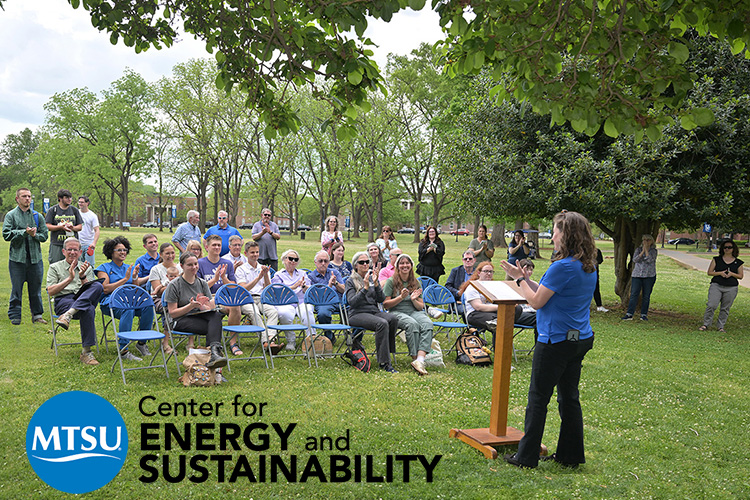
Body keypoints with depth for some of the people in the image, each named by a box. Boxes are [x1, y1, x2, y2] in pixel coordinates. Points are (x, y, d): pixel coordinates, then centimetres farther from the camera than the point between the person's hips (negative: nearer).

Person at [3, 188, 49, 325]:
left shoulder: (37, 216, 10)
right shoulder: (11, 215, 2)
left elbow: (44, 235, 9)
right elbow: (6, 234, -8)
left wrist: (34, 235, -10)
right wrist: (24, 232, -15)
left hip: (35, 257, 2)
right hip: (17, 257, -2)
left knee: (36, 288, 8)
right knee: (16, 288, 1)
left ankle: (37, 314, 18)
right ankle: (14, 316, 11)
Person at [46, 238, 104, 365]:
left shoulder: (87, 268, 25)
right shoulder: (55, 267, 19)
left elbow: (93, 289, 10)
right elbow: (50, 291, 4)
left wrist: (82, 277, -8)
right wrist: (69, 278, -5)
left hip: (84, 300, 3)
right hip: (63, 301, -3)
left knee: (98, 286, -34)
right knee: (89, 310, -39)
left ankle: (68, 315, -44)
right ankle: (86, 352, -42)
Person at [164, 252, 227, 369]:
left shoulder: (202, 283, 13)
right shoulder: (173, 285, -1)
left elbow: (212, 308, 8)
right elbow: (172, 313, -4)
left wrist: (201, 306, -15)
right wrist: (191, 306, -18)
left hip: (200, 316, 4)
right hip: (181, 321, -4)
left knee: (216, 315, -34)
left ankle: (214, 350, -49)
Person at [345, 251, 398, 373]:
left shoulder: (372, 278, 16)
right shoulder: (351, 281, 3)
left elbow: (381, 299, 5)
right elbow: (352, 302, -12)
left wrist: (376, 284, -9)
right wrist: (365, 287, -19)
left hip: (375, 311, 5)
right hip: (357, 314, -5)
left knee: (393, 319, -28)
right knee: (382, 323, -34)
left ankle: (386, 352, -17)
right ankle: (384, 362, -30)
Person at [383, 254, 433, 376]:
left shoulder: (416, 283, 15)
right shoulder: (391, 281, 3)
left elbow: (421, 307, 15)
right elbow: (385, 304, -1)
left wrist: (414, 300, -6)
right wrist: (401, 297, -13)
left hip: (414, 312, 3)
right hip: (396, 312, -3)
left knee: (428, 323, -30)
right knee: (412, 324, -36)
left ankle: (420, 360, -43)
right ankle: (415, 358, -29)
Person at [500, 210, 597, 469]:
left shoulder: (563, 267, -21)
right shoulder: (589, 267, 8)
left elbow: (536, 302, -14)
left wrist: (520, 279, -1)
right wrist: (525, 278, 11)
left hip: (556, 340, -9)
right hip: (580, 339, 9)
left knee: (538, 398, 1)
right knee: (569, 397, 15)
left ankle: (526, 456, 10)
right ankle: (571, 454, 23)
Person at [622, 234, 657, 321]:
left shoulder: (654, 251, 4)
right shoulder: (638, 249, 10)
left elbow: (650, 260, -14)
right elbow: (635, 259, -5)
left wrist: (646, 249, -9)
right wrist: (642, 251, -10)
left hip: (649, 276, -1)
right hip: (637, 275, 1)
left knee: (646, 296, 3)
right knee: (633, 294, -5)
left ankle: (644, 314, 12)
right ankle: (629, 314, -5)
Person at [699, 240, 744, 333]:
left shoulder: (738, 263, 8)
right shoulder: (716, 260, 8)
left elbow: (741, 276, 9)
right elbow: (710, 272, 5)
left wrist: (732, 274, -10)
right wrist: (720, 273, -12)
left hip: (731, 288, 1)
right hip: (716, 286, -1)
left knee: (725, 308, 4)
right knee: (711, 305, -13)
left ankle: (721, 326, 16)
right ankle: (705, 324, -1)